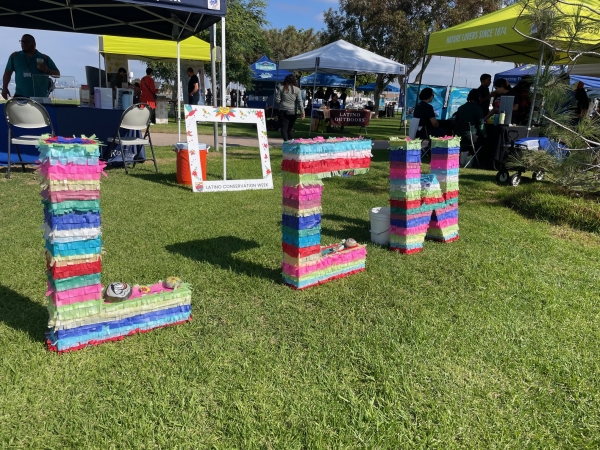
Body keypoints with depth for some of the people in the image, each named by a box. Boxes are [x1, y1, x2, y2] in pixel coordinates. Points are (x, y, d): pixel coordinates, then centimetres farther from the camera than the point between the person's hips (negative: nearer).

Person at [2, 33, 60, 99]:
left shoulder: (44, 58, 8)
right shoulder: (15, 56, 13)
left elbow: (57, 74, 7)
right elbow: (8, 72, 15)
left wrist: (47, 71, -14)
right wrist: (4, 88, 6)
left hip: (41, 97, -1)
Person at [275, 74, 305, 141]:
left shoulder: (281, 89, 0)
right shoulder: (297, 89, 1)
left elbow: (277, 100, -1)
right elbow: (299, 101, -3)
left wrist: (276, 93, 19)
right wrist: (302, 111, -3)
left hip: (283, 111, -2)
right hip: (293, 112, 2)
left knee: (284, 128, -5)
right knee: (290, 129, 14)